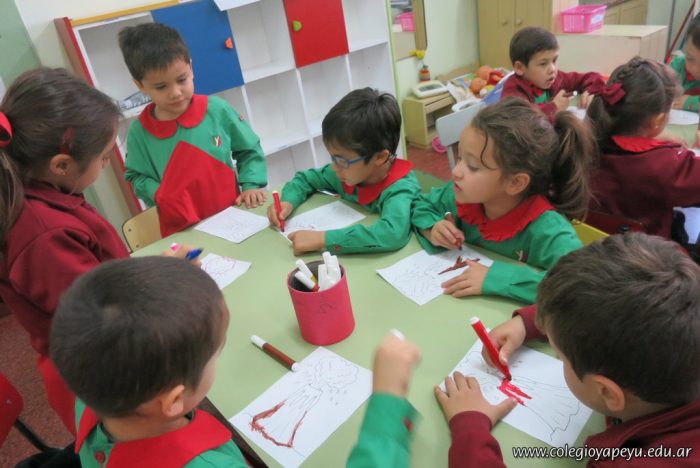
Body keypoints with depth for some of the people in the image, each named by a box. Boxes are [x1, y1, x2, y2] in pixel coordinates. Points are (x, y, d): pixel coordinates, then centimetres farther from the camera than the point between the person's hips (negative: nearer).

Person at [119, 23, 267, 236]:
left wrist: (251, 185, -3)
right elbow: (136, 177, 9)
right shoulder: (140, 131, -3)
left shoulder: (217, 109, -3)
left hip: (233, 216, 0)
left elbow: (249, 151, 8)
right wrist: (158, 194, -9)